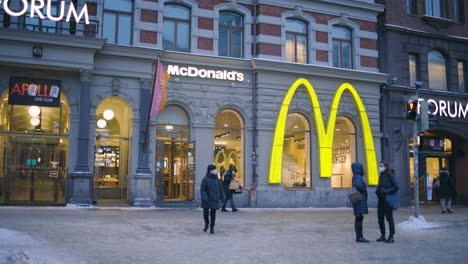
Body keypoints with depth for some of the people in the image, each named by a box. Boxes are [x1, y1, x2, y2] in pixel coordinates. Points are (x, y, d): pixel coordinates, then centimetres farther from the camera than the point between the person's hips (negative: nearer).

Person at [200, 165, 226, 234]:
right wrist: (204, 198, -21)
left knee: (213, 213, 2)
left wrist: (222, 197, 5)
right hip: (207, 201, -2)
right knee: (206, 213, 5)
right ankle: (206, 224, 30)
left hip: (214, 200, 3)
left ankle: (212, 228, 12)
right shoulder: (205, 179, -5)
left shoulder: (217, 179, 8)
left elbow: (221, 189, 12)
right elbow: (202, 190, -9)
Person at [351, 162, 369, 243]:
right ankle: (358, 237, -6)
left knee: (359, 218, 9)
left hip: (360, 201, 10)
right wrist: (363, 191, -16)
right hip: (360, 201, -10)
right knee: (359, 218, -8)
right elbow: (358, 186, -32)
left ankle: (360, 237, 12)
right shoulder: (358, 177, -15)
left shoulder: (356, 177, 15)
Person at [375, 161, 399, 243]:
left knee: (389, 218, -3)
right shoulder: (381, 176, 15)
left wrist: (386, 191, -18)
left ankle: (391, 237, 2)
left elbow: (396, 187, -13)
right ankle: (383, 236, 20)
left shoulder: (390, 175, -9)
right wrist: (377, 191, 5)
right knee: (380, 218, 10)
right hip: (381, 200, 8)